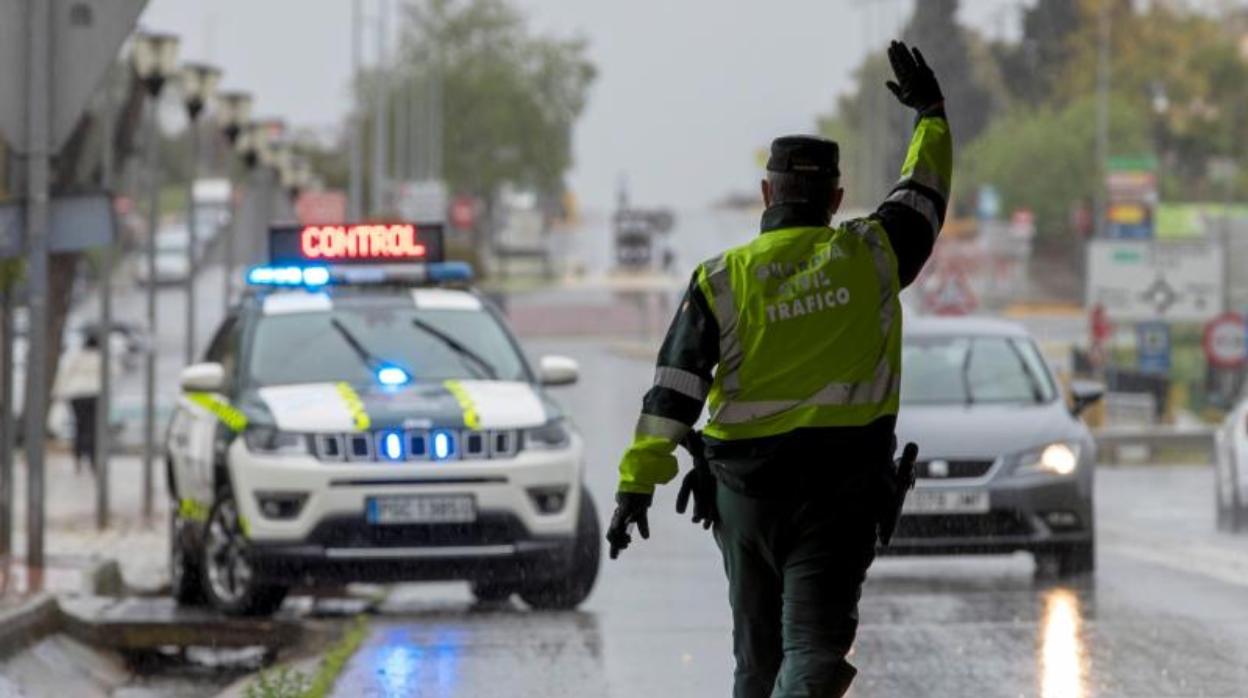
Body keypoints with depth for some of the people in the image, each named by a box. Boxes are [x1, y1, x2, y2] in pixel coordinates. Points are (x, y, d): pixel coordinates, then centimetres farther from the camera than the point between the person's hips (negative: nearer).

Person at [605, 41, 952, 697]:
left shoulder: (720, 280, -3)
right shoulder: (871, 256, -1)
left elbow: (674, 390, -6)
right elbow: (923, 197, 18)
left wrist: (637, 484, -4)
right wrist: (931, 116, 34)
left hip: (747, 483, 1)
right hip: (846, 481, -1)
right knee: (816, 637, -8)